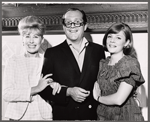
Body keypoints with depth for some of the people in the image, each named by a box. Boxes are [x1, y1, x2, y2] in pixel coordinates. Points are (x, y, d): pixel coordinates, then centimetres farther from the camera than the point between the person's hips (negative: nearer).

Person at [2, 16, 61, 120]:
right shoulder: (14, 61, 1)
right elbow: (6, 94, -8)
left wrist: (54, 85, -11)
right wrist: (35, 89, -16)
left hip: (44, 116, 1)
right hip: (19, 116, 0)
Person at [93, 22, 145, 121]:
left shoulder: (131, 64, -16)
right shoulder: (103, 63, 3)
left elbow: (119, 99, -23)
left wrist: (99, 98, -8)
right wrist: (96, 86, -9)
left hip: (125, 116, -5)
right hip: (103, 115, 6)